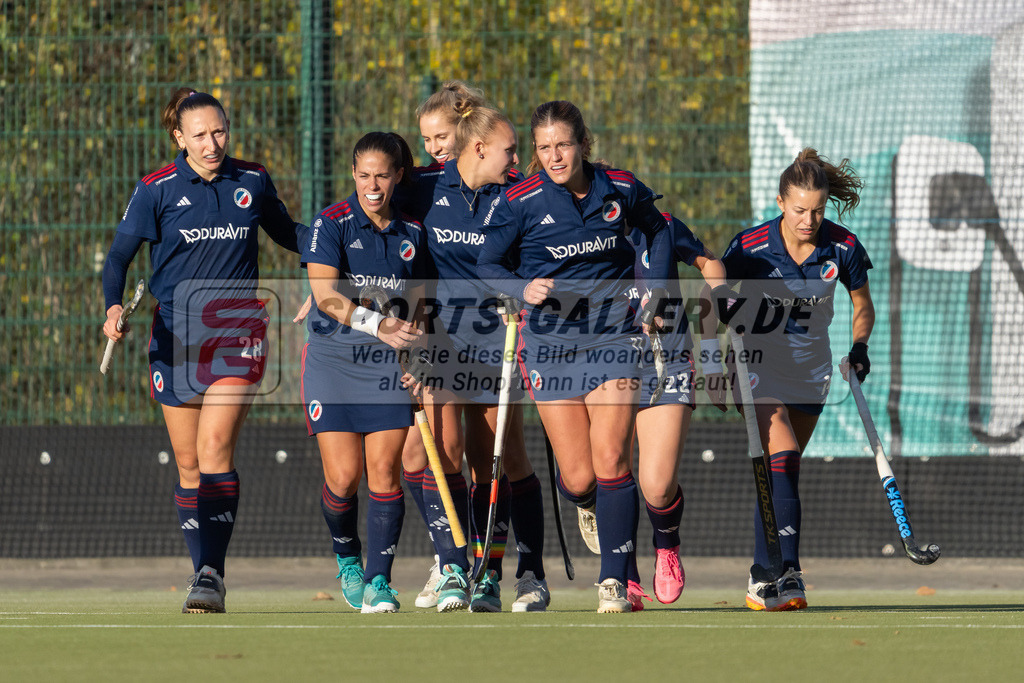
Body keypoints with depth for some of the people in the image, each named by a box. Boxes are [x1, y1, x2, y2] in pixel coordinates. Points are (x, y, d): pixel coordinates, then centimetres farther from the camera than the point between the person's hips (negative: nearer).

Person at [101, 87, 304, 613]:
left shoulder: (253, 181, 4)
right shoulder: (156, 190, -2)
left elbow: (287, 234, 22)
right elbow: (119, 255, -3)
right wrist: (114, 307, -21)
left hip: (237, 333, -1)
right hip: (176, 336, 1)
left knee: (215, 449, -17)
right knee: (189, 466, 4)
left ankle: (212, 574, -19)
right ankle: (202, 569, 15)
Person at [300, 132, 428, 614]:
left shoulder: (412, 233, 7)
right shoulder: (332, 224, -6)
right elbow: (326, 294, -17)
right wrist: (377, 325, -29)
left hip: (389, 363, 3)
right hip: (333, 357, -3)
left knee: (384, 472, -7)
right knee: (343, 477, -7)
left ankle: (379, 580, -1)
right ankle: (347, 559, 20)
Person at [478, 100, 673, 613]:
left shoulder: (620, 190, -2)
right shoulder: (520, 201, -8)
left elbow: (657, 230, 18)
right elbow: (487, 265, 0)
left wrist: (655, 292, 8)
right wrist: (524, 288, -20)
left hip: (614, 334, 1)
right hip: (549, 340, -1)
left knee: (610, 461, -11)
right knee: (578, 478, -2)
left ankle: (614, 580, -2)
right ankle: (588, 505, 38)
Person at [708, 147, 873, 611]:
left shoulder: (843, 249, -11)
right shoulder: (751, 247, -19)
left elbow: (862, 304, 6)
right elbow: (710, 298, -7)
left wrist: (859, 346, -11)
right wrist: (713, 360, -16)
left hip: (810, 371, 4)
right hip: (757, 362, -4)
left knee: (780, 472, 10)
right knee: (782, 462, -20)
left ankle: (761, 581, 19)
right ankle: (788, 573, -26)